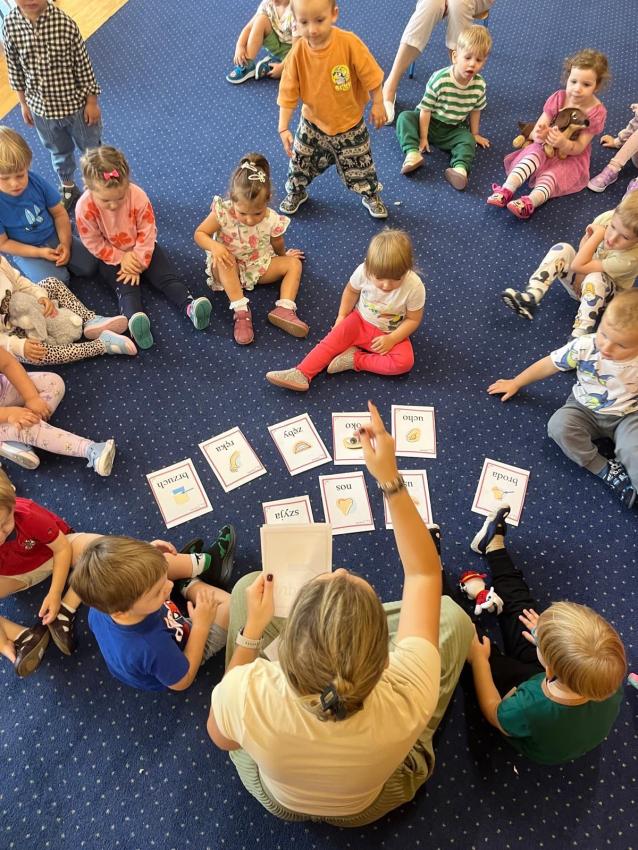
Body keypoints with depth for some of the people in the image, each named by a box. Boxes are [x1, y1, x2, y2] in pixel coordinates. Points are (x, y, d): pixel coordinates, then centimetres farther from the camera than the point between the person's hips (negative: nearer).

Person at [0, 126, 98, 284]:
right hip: (26, 250, -3)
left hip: (54, 236, 3)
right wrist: (39, 252, -21)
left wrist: (65, 243, -16)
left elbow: (59, 213, -4)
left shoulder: (36, 181, -16)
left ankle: (57, 259, 19)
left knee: (89, 267, -5)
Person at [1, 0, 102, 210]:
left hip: (75, 105, -3)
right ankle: (68, 188, 51)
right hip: (41, 108, 3)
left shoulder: (64, 23, -22)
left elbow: (83, 64, -12)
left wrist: (91, 101, -6)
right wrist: (24, 104, 6)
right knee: (59, 153, 25)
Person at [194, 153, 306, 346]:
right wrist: (215, 246, -36)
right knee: (224, 259, -35)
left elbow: (277, 244, 3)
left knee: (293, 263, -12)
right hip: (230, 268, -2)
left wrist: (284, 255, 21)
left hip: (259, 266, 3)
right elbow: (199, 233, -17)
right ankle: (241, 311, -37)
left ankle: (284, 309, -29)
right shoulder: (223, 212, -25)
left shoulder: (272, 220, -20)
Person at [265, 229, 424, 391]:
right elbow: (351, 291, 2)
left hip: (390, 334, -1)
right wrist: (342, 316, 0)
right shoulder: (363, 271, -21)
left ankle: (354, 359, -23)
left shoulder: (415, 286, -26)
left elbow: (413, 319, -13)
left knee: (405, 361, -27)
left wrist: (392, 339, -22)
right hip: (360, 320, 2)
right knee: (335, 338, -22)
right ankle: (301, 374, -27)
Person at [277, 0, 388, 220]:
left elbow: (370, 76, -14)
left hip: (350, 124, -1)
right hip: (313, 123, 2)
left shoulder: (349, 43, -27)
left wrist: (377, 105, -6)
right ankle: (296, 191, 48)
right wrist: (283, 128, -18)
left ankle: (371, 195, 42)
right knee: (300, 160, 18)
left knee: (360, 164, 15)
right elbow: (288, 94, -15)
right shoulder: (297, 52, -22)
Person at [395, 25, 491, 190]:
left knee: (468, 141, -24)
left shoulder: (479, 85, -13)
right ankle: (413, 153, -41)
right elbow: (426, 109, -19)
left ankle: (460, 168, -46)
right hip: (430, 122, -2)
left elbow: (475, 110, 5)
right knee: (405, 117, -24)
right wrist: (422, 137, -16)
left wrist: (474, 134, 14)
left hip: (454, 129, 2)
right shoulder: (440, 79, -25)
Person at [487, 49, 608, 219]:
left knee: (551, 174, -31)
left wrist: (564, 143, -43)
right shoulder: (558, 98, -10)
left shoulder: (597, 111, -16)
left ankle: (529, 203, -57)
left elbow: (579, 147, -20)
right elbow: (536, 130, -13)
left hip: (571, 156, -2)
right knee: (534, 153, -30)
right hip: (547, 146, 2)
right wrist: (539, 135, -39)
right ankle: (507, 190, -48)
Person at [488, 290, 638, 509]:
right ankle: (608, 472, -22)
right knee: (559, 425, -28)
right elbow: (548, 365, -5)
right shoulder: (584, 347, -20)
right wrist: (515, 383, 5)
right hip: (585, 411, 2)